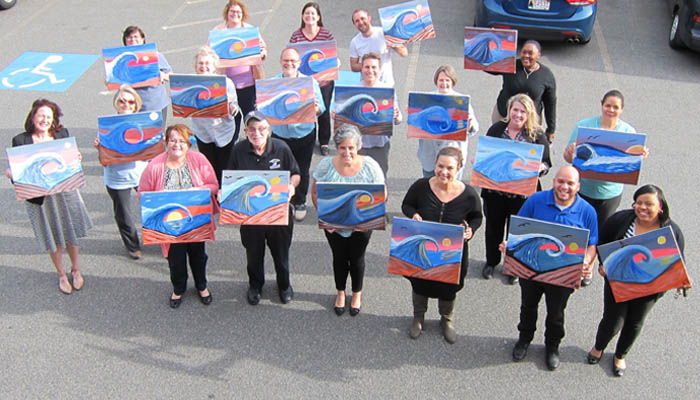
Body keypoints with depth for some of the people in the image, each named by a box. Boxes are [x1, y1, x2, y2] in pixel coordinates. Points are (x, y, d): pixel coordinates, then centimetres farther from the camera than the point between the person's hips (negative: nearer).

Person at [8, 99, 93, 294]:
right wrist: (12, 174, -26)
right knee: (51, 238, 12)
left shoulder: (62, 134, -1)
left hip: (65, 192, 2)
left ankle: (76, 269, 37)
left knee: (70, 233, 14)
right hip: (39, 196, -1)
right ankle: (61, 274, 33)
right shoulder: (20, 140, -8)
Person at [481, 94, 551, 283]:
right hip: (495, 190, 2)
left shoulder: (537, 135, -4)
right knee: (494, 226, 17)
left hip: (522, 194, -2)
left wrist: (540, 168, -23)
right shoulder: (496, 129, 1)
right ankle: (491, 262, 40)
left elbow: (547, 164, -1)